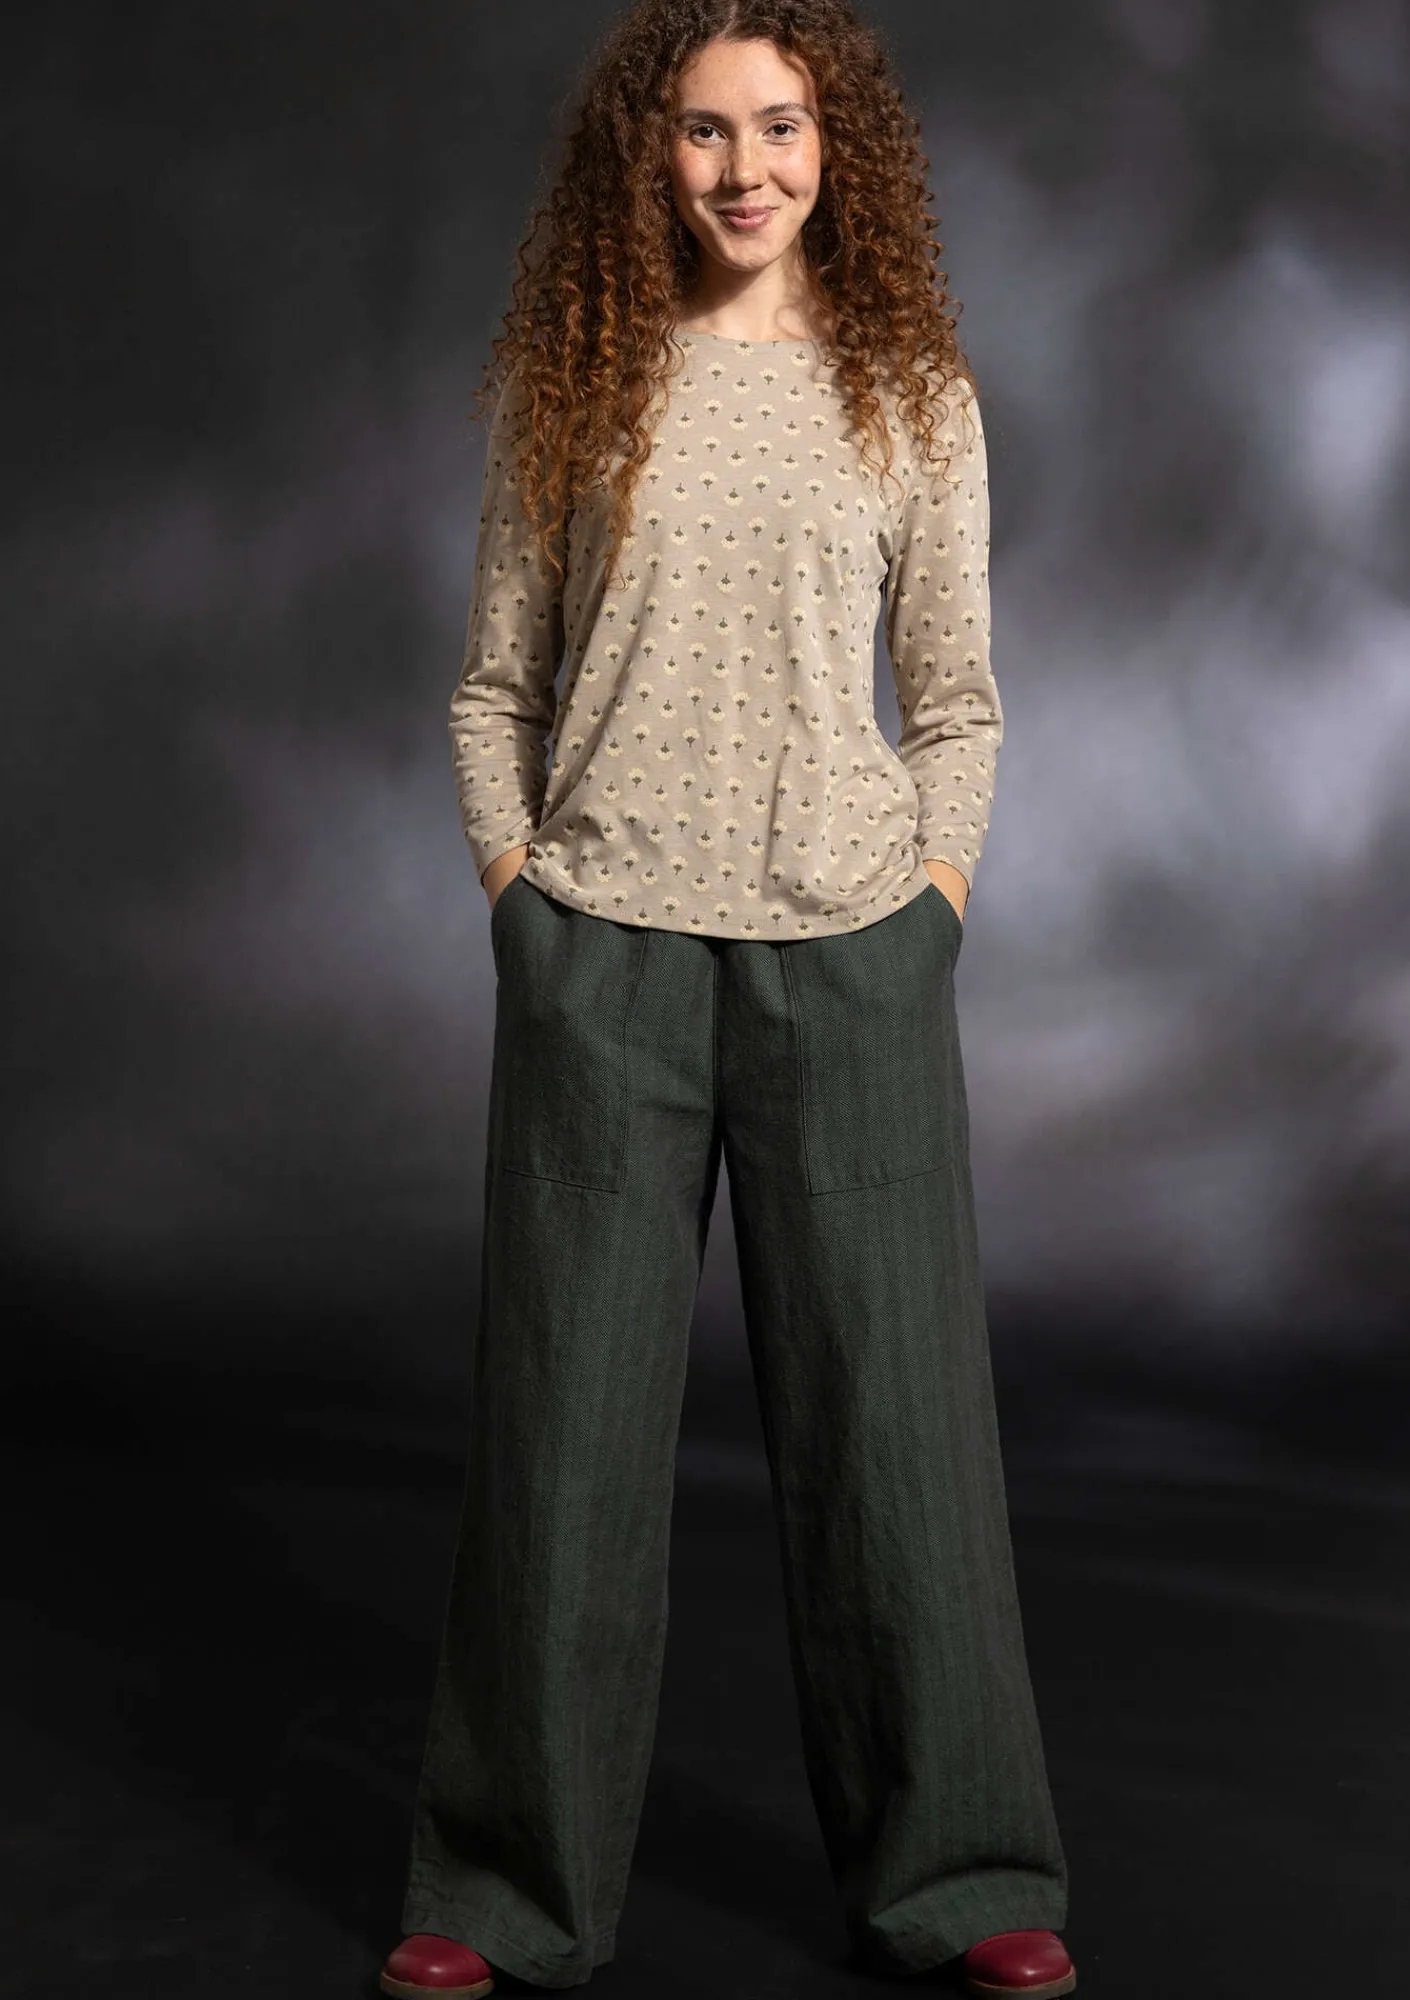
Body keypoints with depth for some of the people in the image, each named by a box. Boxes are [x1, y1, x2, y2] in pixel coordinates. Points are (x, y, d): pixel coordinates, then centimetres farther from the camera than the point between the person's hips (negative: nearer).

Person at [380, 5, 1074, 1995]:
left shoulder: (912, 391, 7)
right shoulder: (572, 381, 6)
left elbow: (957, 697, 10)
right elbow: (495, 682, 10)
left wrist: (933, 899, -1)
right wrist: (514, 890, 0)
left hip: (851, 947, 0)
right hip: (603, 951, 0)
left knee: (895, 1401, 5)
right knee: (566, 1409, 5)